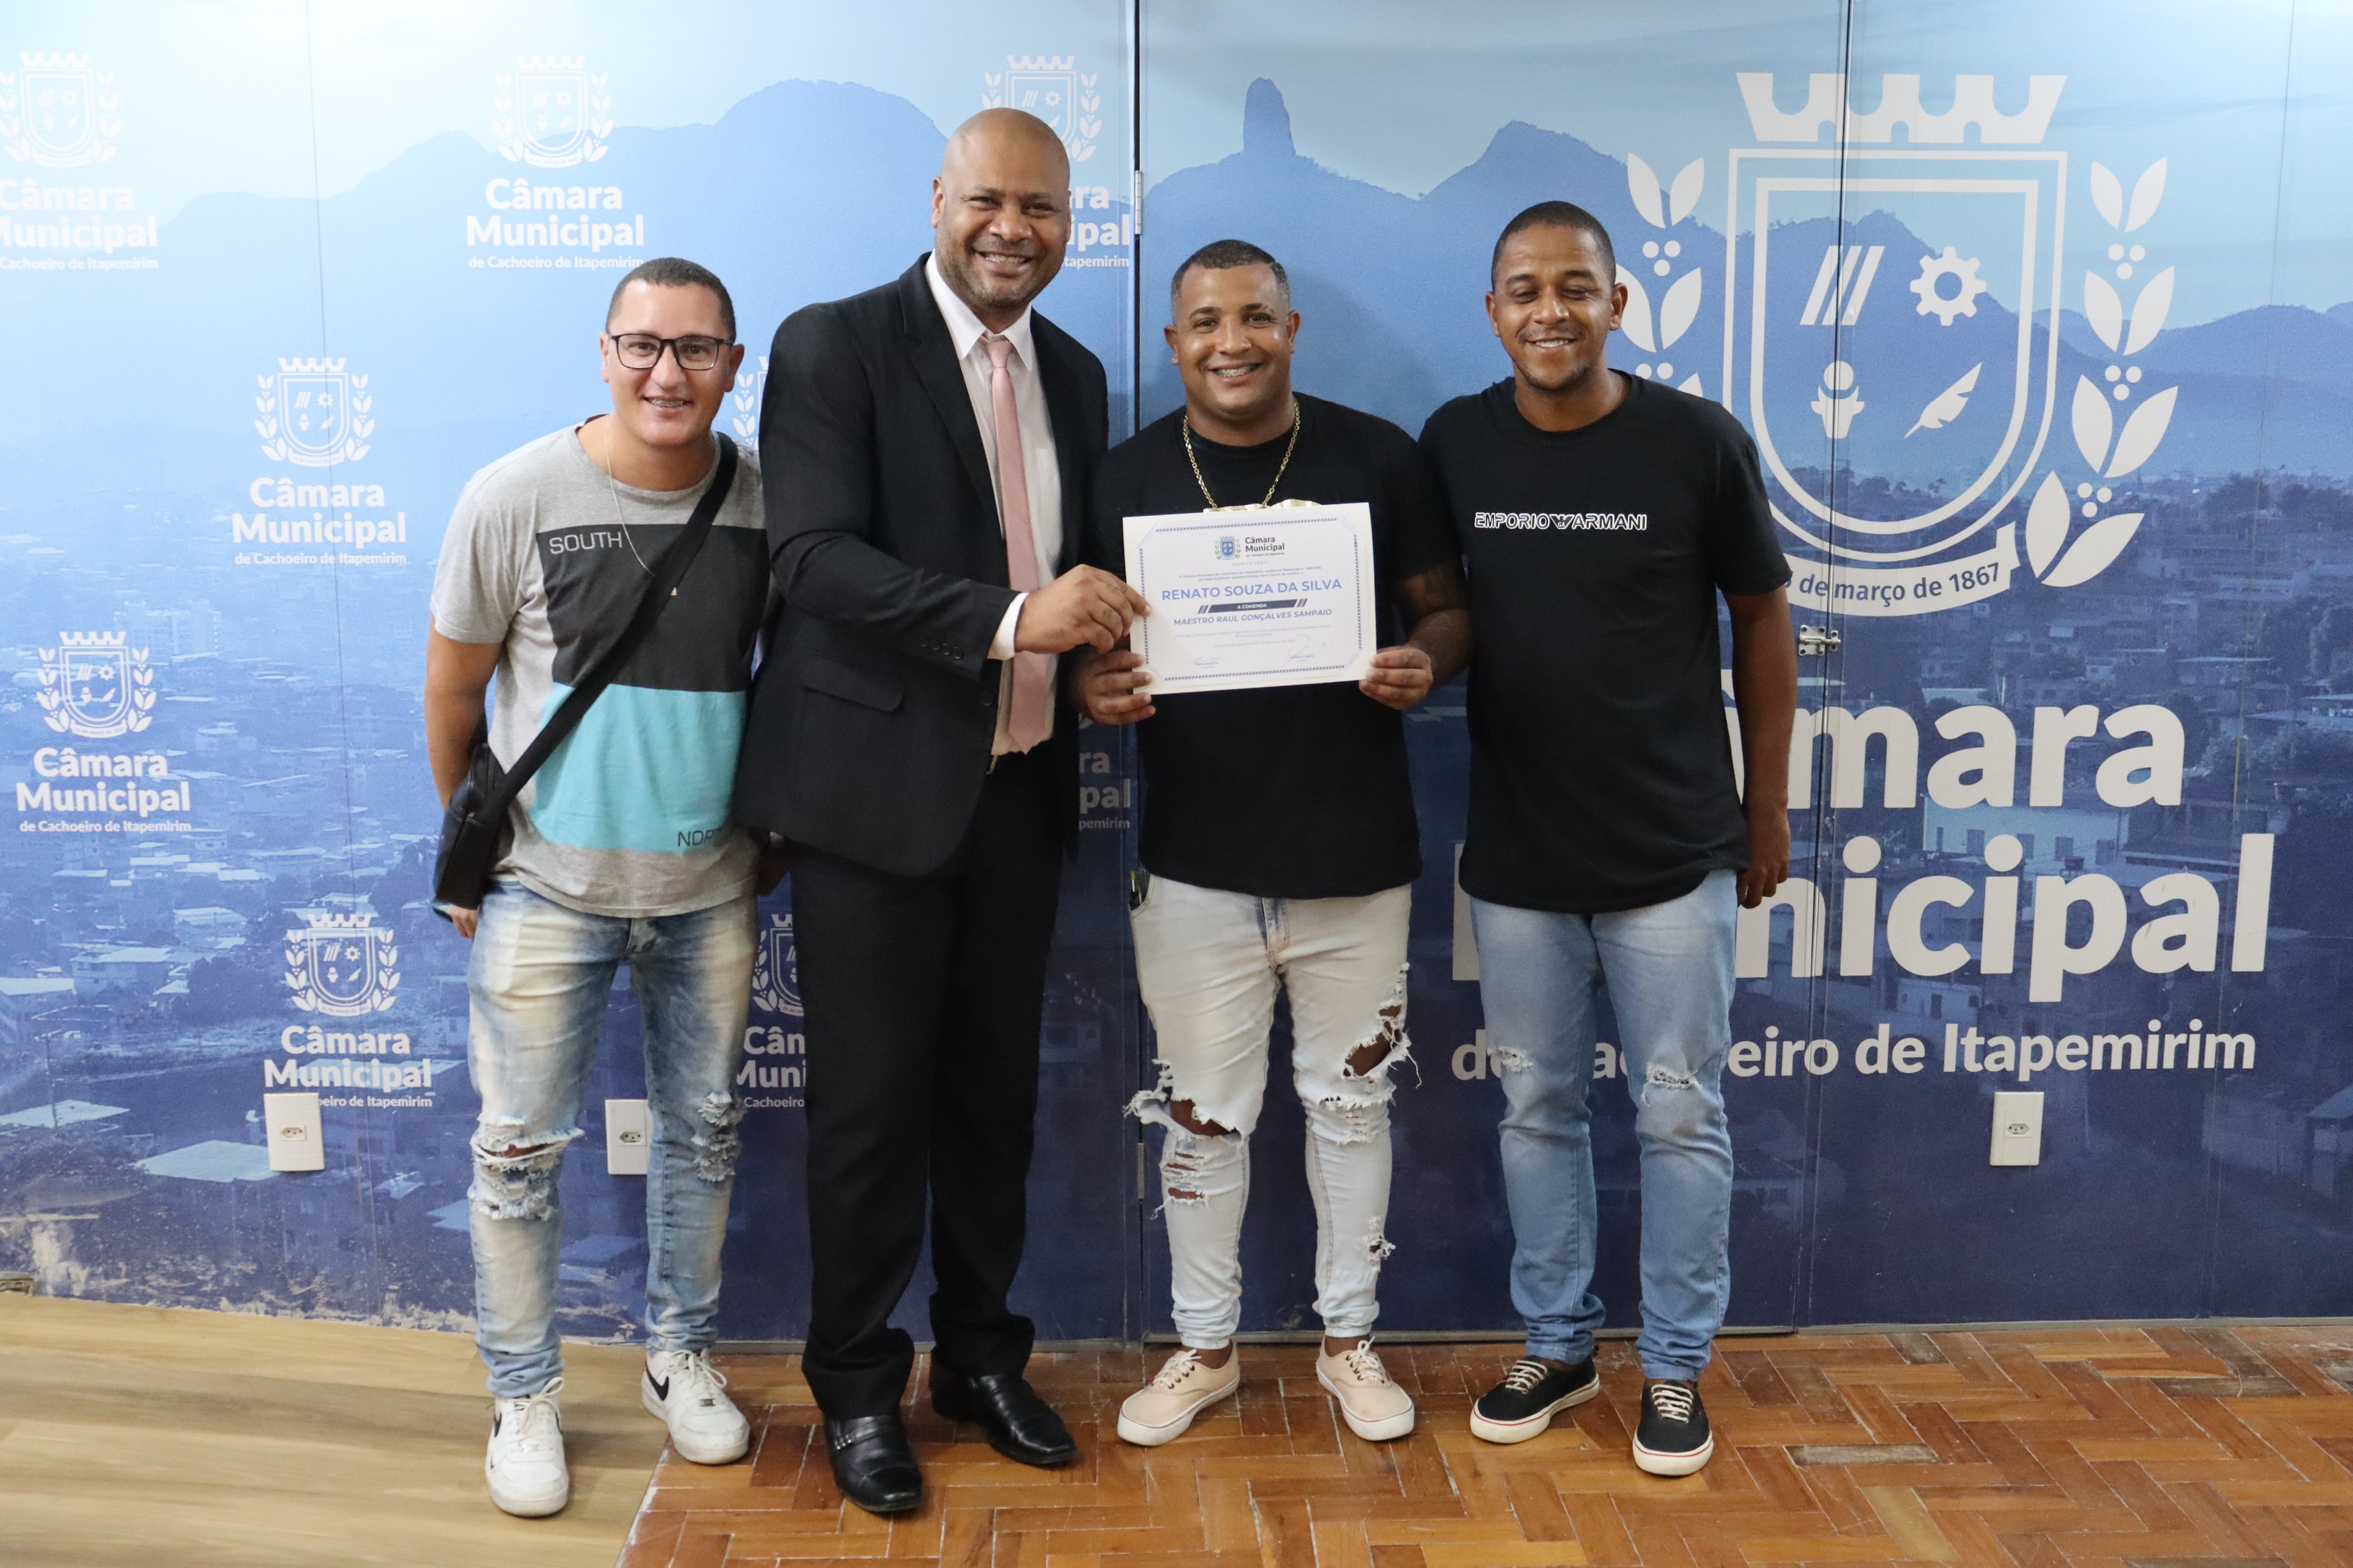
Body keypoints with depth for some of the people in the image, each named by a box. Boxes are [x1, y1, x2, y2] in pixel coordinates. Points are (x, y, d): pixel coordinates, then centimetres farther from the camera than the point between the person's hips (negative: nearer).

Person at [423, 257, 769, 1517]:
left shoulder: (765, 504, -5)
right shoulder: (515, 497, -12)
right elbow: (452, 692, -1)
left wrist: (774, 826, 11)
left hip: (708, 889, 3)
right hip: (548, 887, -2)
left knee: (702, 1131, 15)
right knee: (520, 1150, 6)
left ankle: (681, 1357, 36)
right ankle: (523, 1397, 26)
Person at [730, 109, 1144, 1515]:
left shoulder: (1074, 374, 12)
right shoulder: (833, 346, -7)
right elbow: (815, 555, -19)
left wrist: (1104, 644, -4)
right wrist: (1009, 618, -30)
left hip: (1021, 787, 5)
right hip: (880, 787, -5)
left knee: (997, 1089, 15)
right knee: (872, 1099, 6)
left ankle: (981, 1354, 33)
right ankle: (858, 1384, 25)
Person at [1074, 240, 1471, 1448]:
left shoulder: (1378, 459, -1)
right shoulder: (1127, 477, 2)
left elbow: (1448, 608, 4)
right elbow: (1086, 637, 7)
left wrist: (1425, 660, -18)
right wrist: (1095, 685, -16)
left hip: (1356, 857, 0)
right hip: (1194, 861, 1)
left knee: (1349, 1102, 13)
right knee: (1201, 1116, 11)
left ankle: (1349, 1336, 33)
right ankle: (1205, 1346, 30)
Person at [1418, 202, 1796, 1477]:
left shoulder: (1697, 443, -8)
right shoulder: (1453, 444, -1)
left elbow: (1760, 619, 2)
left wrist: (1767, 807, 4)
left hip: (1672, 855, -2)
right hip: (1515, 855, 3)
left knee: (1679, 1116, 7)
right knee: (1536, 1107, 14)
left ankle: (1675, 1366, 25)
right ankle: (1556, 1344, 32)